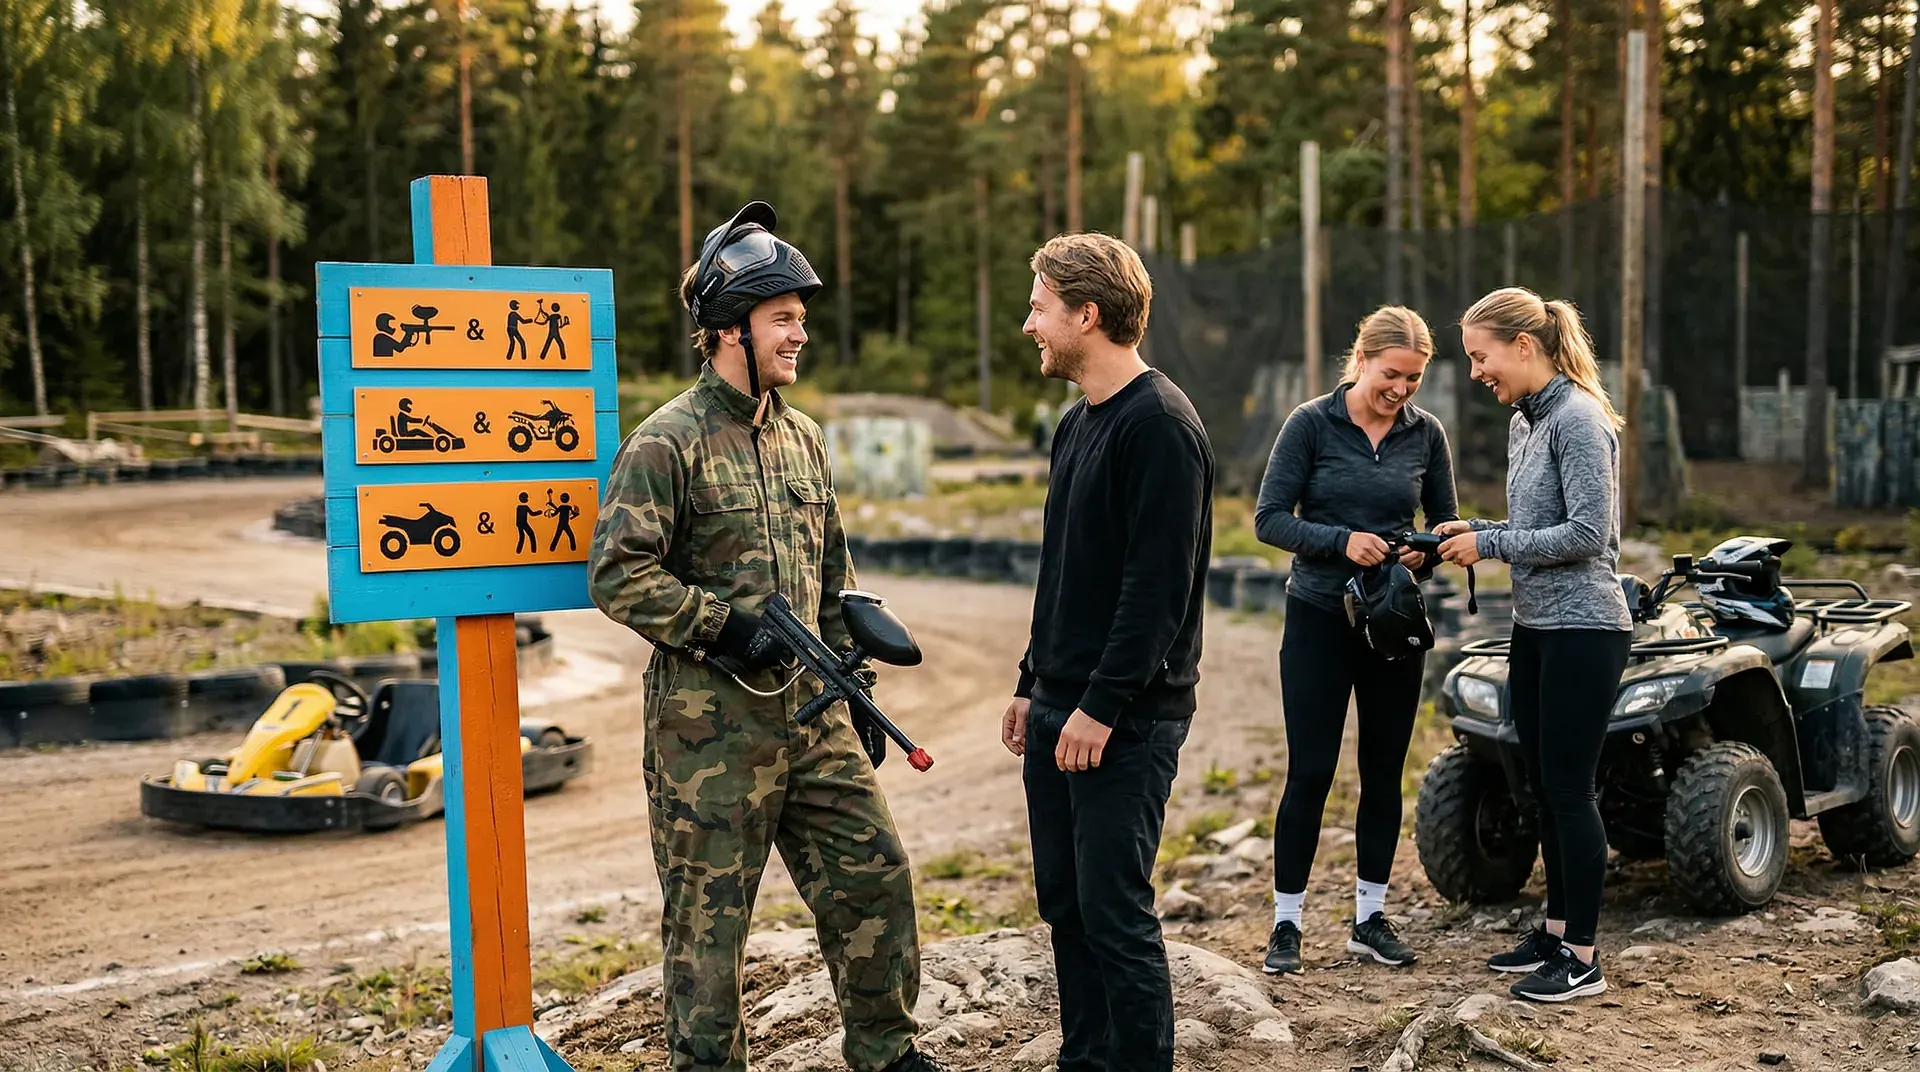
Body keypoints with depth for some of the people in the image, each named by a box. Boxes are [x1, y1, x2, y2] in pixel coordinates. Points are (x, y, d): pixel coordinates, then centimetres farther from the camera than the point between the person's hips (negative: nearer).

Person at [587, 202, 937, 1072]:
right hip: (708, 724, -7)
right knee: (708, 910, 5)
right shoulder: (667, 442, -10)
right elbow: (617, 576, -16)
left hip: (811, 712, 7)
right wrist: (728, 627, -18)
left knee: (874, 875, 10)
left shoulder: (803, 437, 12)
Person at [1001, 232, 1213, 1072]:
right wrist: (1033, 685, 17)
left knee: (1114, 913, -4)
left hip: (1127, 718, -9)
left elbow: (1159, 585, -20)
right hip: (1059, 707, 9)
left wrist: (1103, 706, -21)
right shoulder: (1077, 423, 15)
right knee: (1064, 904, 15)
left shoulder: (1159, 425, -15)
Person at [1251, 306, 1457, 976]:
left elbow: (1445, 521, 11)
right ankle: (1285, 923, 9)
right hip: (1320, 619, -3)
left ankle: (1370, 917, 22)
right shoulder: (1313, 423, -8)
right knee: (1310, 773, -3)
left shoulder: (1426, 433, 2)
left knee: (1384, 771, 9)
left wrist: (1426, 555, -11)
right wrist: (1342, 541, -23)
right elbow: (1269, 519, -9)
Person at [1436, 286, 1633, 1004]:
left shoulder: (1579, 419, -15)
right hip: (1536, 627, 9)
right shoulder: (1525, 421, 13)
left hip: (1582, 630, -9)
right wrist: (1474, 532, 4)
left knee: (1569, 788, -4)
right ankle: (1557, 929, 25)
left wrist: (1489, 544, -14)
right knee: (1544, 785, 14)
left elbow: (1587, 533, -20)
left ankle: (1582, 959, 4)